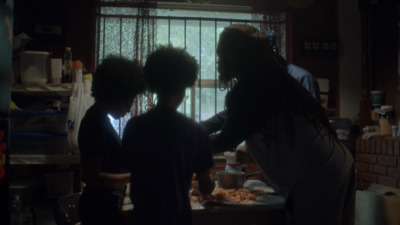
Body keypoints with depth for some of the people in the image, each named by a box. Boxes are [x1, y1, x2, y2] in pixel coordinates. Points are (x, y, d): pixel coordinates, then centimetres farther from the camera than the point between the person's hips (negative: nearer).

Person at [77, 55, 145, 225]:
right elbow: (92, 177, -24)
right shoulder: (95, 124, -21)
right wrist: (133, 176, -21)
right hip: (101, 209, -10)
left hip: (104, 206, 10)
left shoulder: (98, 119, 8)